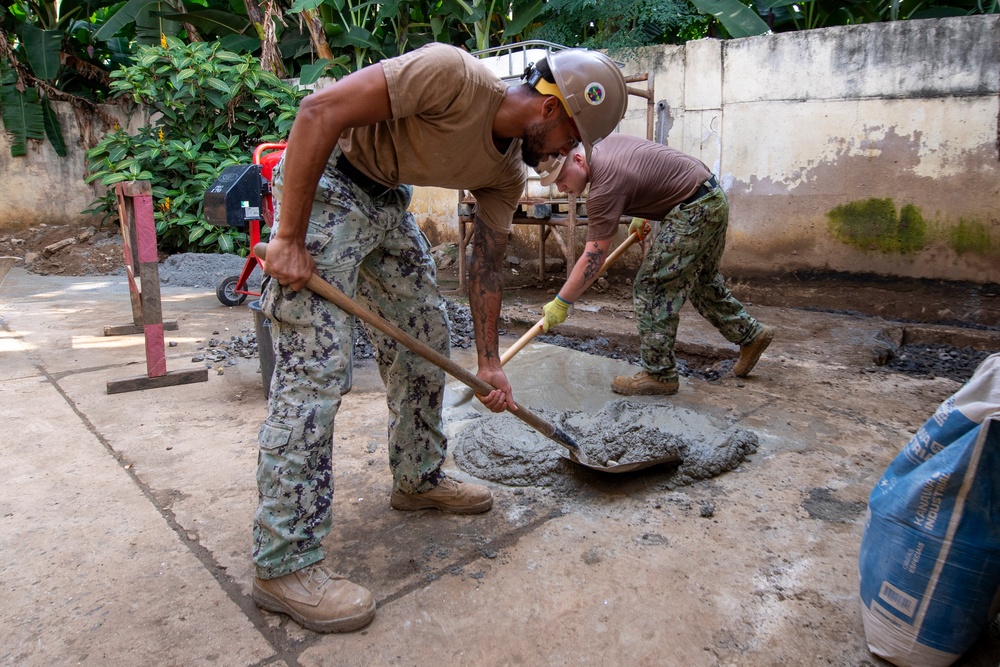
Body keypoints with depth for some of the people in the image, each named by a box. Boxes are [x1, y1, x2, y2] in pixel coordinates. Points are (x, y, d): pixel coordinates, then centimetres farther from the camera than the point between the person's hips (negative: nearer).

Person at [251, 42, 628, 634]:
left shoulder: (507, 173, 1)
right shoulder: (453, 74, -25)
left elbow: (487, 265, 8)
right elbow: (321, 109, -27)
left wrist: (490, 363, 7)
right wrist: (289, 237, -27)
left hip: (388, 200, 9)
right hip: (324, 183, -9)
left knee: (427, 334, 10)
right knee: (316, 369, -15)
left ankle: (418, 479, 27)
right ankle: (284, 563, -6)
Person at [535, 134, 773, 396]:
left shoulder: (604, 188, -22)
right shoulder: (607, 142, 5)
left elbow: (593, 258, -23)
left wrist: (561, 303, -19)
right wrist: (642, 215, 21)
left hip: (694, 210, -11)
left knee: (651, 286, -8)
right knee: (703, 280, 24)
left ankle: (660, 374, -2)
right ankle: (750, 334, 39)